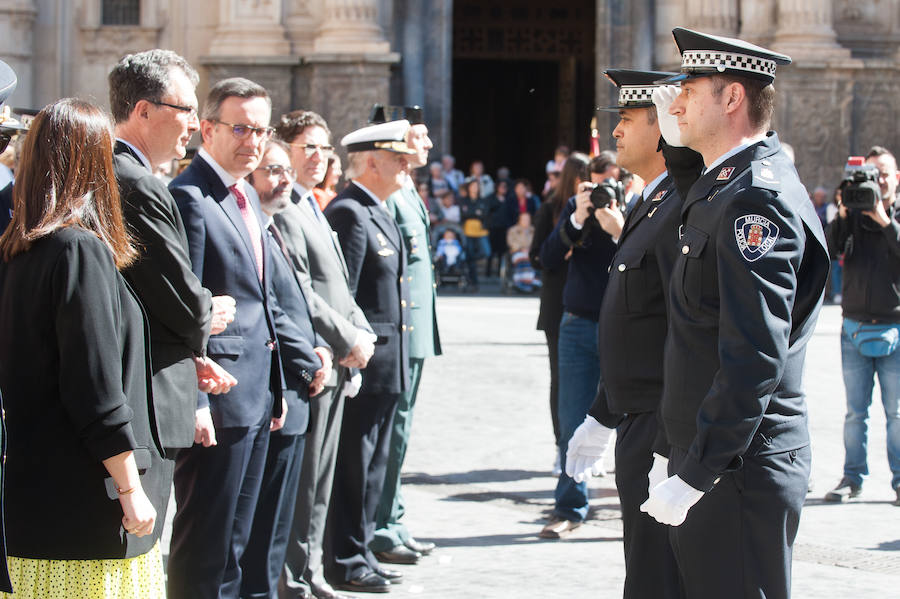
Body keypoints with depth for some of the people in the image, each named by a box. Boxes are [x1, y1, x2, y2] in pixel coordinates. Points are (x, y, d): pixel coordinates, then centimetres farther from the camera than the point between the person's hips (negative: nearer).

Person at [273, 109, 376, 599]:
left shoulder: (313, 210, 20)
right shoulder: (281, 211, -13)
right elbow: (299, 295, -19)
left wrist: (362, 332, 6)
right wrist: (348, 340, -14)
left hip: (338, 364, 10)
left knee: (319, 480, 15)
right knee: (302, 480, -5)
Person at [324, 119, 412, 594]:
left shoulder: (379, 212, 17)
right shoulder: (349, 213, -15)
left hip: (387, 365, 10)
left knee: (373, 463, 15)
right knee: (354, 463, -3)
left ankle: (361, 552, 22)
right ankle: (346, 562, 4)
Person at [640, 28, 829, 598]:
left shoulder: (757, 198, -18)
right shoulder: (723, 187, 14)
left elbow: (756, 357, -25)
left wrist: (695, 473, -23)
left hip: (740, 467, -10)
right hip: (711, 459, 10)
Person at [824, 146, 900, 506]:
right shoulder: (853, 216, 7)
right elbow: (827, 250, -6)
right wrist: (842, 216, -18)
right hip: (855, 327, 1)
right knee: (855, 411, 5)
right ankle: (852, 477, 11)